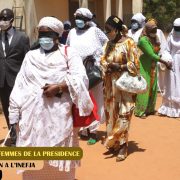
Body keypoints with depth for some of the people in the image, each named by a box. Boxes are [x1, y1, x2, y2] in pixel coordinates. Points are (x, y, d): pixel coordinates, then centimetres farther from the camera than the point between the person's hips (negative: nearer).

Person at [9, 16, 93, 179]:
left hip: (59, 114, -3)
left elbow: (81, 78, -6)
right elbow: (20, 86, 10)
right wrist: (15, 114, 3)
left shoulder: (68, 53, 6)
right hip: (32, 114, 3)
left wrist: (59, 87, -18)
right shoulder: (31, 56, 15)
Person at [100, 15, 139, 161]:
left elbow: (134, 64, -11)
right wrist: (107, 66, -7)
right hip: (110, 85, 6)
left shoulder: (129, 42, -9)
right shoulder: (108, 43, 10)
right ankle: (113, 142, 22)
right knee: (111, 113, 10)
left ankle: (123, 146, 5)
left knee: (123, 115, -3)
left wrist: (119, 67, -20)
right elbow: (103, 60, 14)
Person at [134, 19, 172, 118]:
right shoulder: (143, 40, -19)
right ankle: (140, 111, 6)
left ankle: (150, 108, 26)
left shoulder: (155, 38, 6)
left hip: (153, 67, 8)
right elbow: (151, 55, -23)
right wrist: (165, 62, -21)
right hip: (144, 67, -8)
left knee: (152, 88, 13)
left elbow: (157, 51, 4)